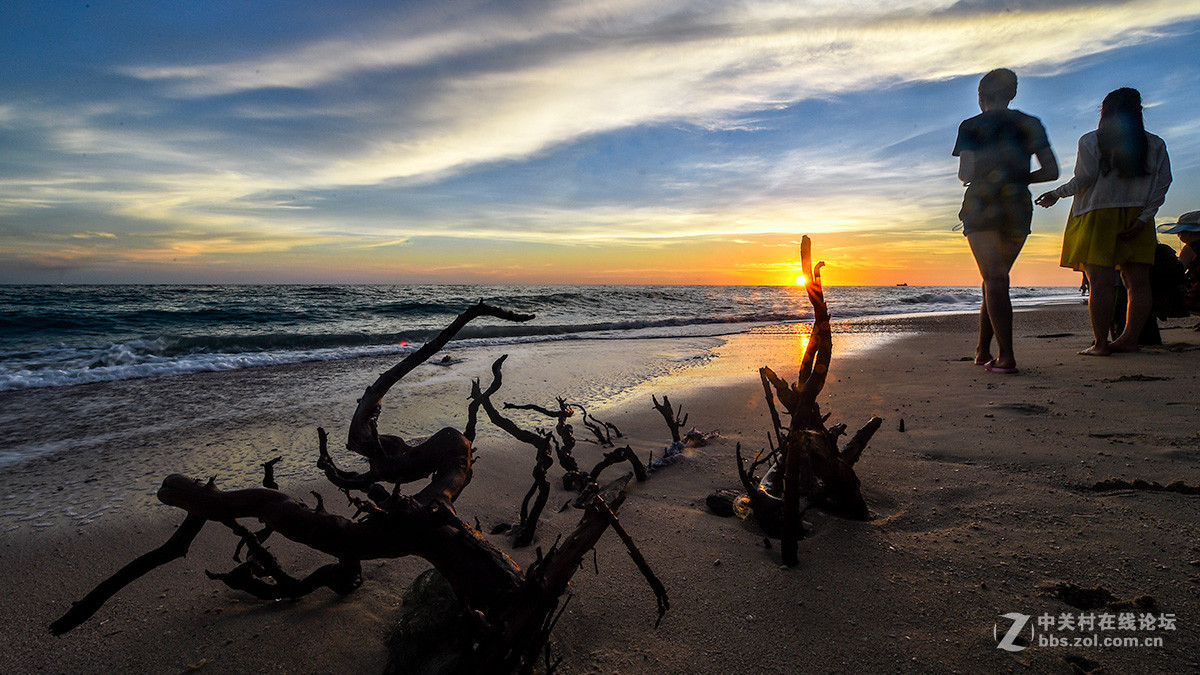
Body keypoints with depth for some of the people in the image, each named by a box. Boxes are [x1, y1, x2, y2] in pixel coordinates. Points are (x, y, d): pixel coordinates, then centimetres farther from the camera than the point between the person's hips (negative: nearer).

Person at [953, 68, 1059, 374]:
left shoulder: (971, 126, 1)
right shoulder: (1030, 124, 10)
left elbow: (965, 174, -7)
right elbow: (1051, 171, 4)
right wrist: (1019, 179, 19)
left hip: (982, 207, -4)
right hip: (1019, 209, 4)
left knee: (994, 281, -8)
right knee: (995, 280, 14)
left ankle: (1006, 356, -17)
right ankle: (982, 350, 19)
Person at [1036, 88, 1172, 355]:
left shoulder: (1090, 141, -1)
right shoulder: (1155, 145, 11)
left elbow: (1084, 179, -9)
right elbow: (1163, 183, 2)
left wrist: (1057, 193, 6)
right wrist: (1144, 217, 0)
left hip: (1098, 216, -4)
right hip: (1136, 219, 4)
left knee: (1100, 283, -7)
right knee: (1138, 283, 7)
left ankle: (1100, 343, -6)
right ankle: (1129, 338, 8)